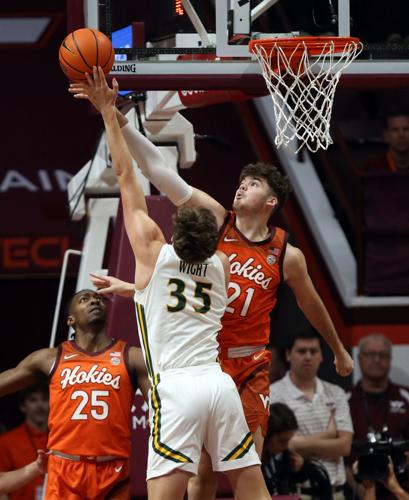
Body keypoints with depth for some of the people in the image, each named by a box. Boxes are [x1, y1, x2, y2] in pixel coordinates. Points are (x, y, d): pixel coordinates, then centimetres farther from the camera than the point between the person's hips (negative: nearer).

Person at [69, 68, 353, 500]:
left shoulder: (286, 255, -2)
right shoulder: (215, 221, -2)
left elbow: (311, 306, 16)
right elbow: (157, 168, -10)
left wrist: (339, 351, 27)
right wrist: (112, 114, -18)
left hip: (250, 365, 0)